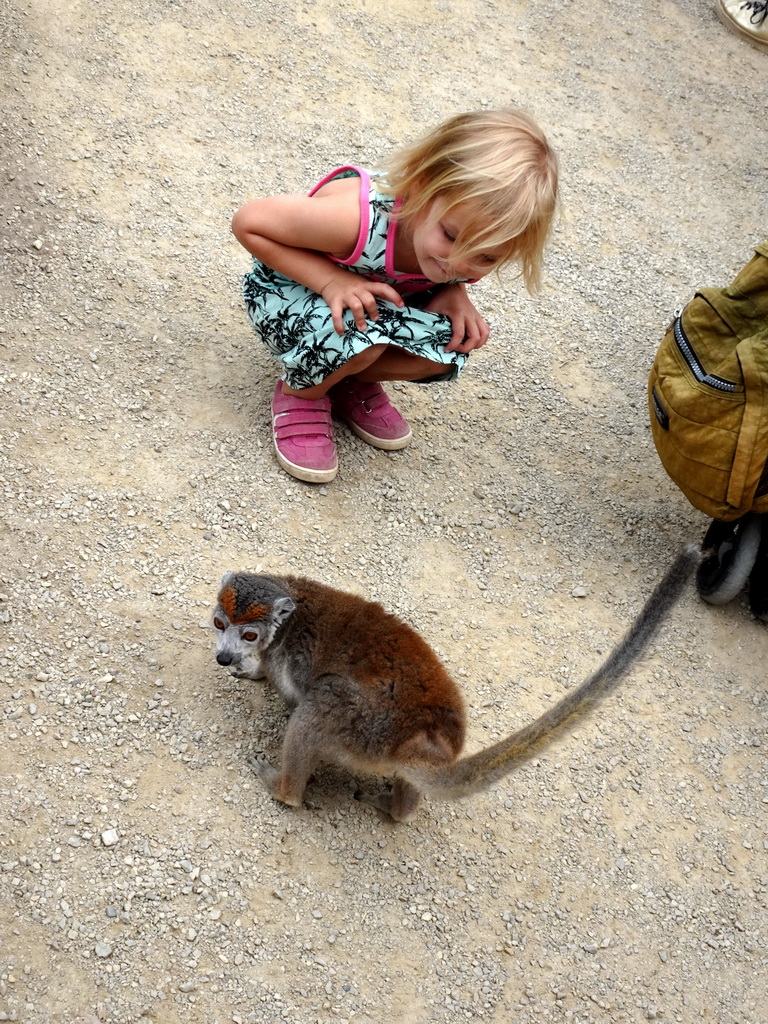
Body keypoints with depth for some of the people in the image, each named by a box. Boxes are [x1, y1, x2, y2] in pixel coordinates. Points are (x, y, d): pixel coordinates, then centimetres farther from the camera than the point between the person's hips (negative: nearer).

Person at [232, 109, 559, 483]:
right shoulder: (359, 218, -41)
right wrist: (330, 280, -37)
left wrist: (454, 292, -19)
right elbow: (248, 222, -29)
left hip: (384, 299, 5)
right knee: (360, 334, -35)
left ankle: (354, 382, 10)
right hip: (289, 289, -5)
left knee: (451, 343, -18)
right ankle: (301, 393, -2)